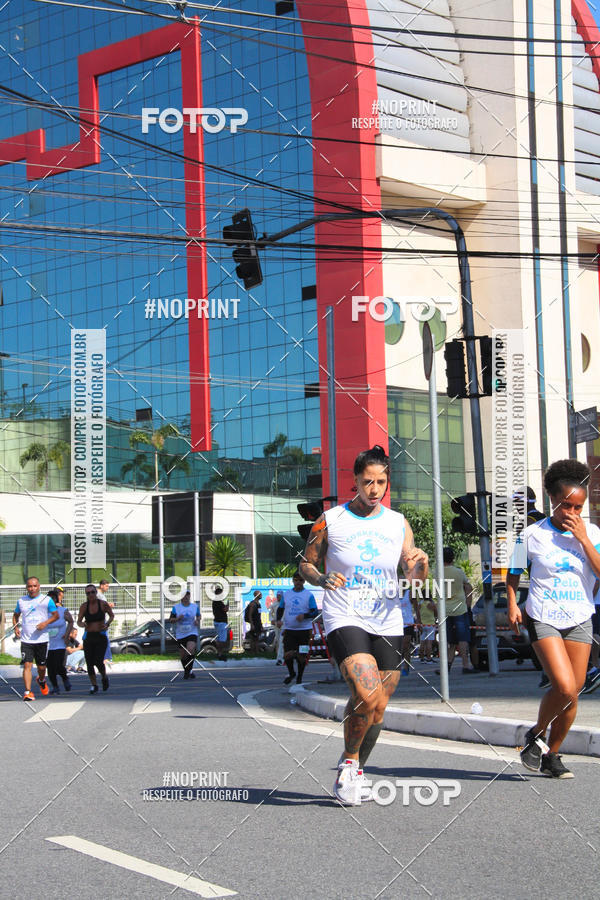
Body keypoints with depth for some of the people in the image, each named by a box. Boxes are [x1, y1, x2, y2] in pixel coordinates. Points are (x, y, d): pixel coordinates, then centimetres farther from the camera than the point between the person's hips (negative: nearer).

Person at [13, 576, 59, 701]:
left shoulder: (47, 600, 0)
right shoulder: (21, 601, 7)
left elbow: (56, 615, 1)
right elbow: (16, 615, 20)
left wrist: (46, 623, -17)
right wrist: (16, 628, 3)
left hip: (41, 639, 0)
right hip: (26, 639, 1)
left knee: (41, 667, 10)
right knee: (27, 665, -12)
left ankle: (41, 681, 42)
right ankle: (28, 692, -13)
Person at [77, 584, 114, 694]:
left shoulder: (103, 604, -4)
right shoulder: (84, 606, -1)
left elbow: (111, 615, 11)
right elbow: (78, 621, 2)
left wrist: (107, 624, -7)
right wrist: (83, 624, -21)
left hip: (101, 636, -2)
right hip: (88, 637, 2)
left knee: (98, 662, -13)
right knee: (89, 664, 1)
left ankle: (104, 677, 18)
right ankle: (94, 686, 19)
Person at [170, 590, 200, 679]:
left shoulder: (195, 606, 3)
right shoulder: (176, 607, -2)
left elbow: (199, 616, 20)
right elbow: (171, 620, 2)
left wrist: (197, 620, -2)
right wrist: (178, 618, -18)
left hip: (192, 633, -1)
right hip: (180, 634, 1)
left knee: (190, 650, -24)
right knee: (184, 654, 8)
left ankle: (188, 670, -7)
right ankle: (187, 671, 30)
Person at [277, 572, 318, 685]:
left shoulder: (309, 595, 0)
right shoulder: (286, 594, 9)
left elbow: (315, 612, -3)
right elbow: (280, 609, 18)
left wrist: (304, 616, -21)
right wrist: (279, 619, -1)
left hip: (304, 630, -2)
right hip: (289, 630, 2)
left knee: (302, 656, 1)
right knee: (287, 655, -8)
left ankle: (299, 678, 20)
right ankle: (291, 673, 20)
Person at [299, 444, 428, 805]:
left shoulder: (398, 524, 7)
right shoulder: (330, 521, -2)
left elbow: (413, 579, 5)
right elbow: (307, 564, 7)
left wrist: (420, 565, -18)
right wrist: (321, 578, -14)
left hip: (387, 623, 4)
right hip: (344, 620, -4)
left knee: (378, 708, 6)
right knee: (367, 695, -23)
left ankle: (356, 772, 28)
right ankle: (348, 762, 1)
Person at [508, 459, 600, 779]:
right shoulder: (533, 534, -3)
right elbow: (513, 574, 8)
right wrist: (512, 605, -5)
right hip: (544, 619, -4)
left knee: (573, 693, 5)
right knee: (564, 687, -19)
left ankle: (552, 755, 22)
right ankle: (536, 735, 8)